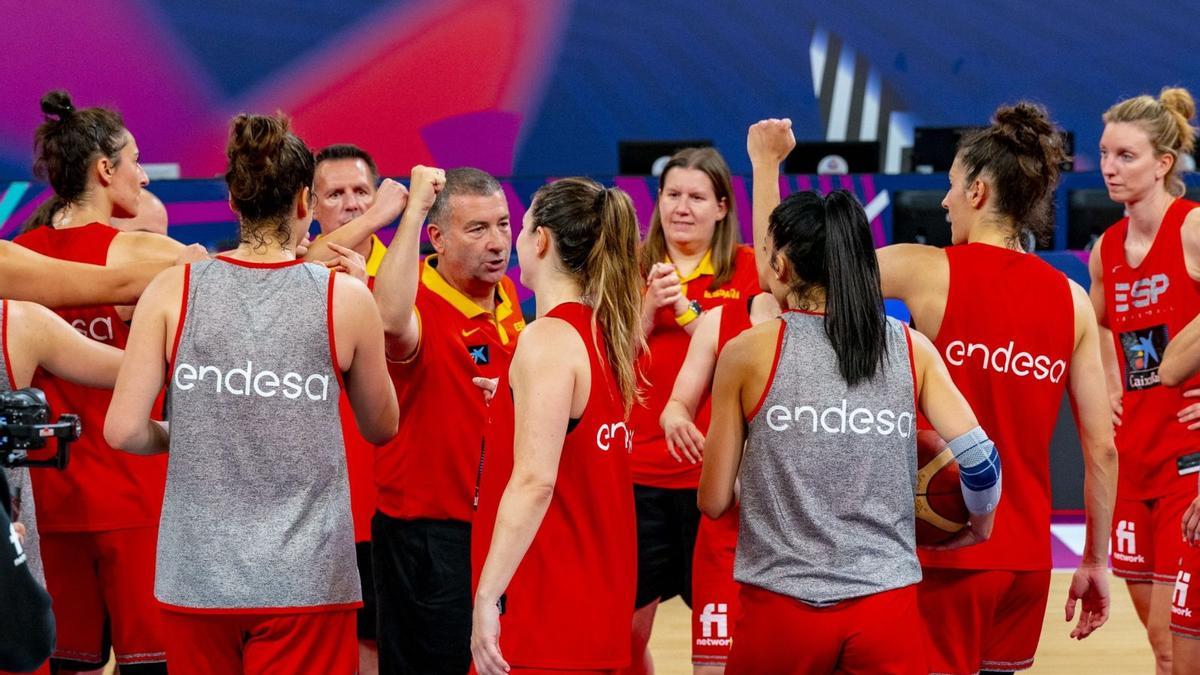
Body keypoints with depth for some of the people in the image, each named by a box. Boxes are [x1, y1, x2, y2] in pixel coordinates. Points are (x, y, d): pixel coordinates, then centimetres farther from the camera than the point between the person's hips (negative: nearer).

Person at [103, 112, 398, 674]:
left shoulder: (173, 291, -2)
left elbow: (123, 431, -4)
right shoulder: (347, 299, -4)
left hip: (196, 577, 2)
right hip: (305, 580, -2)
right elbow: (381, 428, 11)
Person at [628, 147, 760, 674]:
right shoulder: (635, 269, 8)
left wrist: (684, 308, -16)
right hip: (640, 468, 2)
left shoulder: (745, 269, 1)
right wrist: (649, 305, -12)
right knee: (626, 624, 5)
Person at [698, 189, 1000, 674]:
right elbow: (979, 457, -1)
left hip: (782, 608, -2)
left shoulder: (748, 353, -4)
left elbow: (714, 501, 0)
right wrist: (980, 526, 19)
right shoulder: (911, 349, 2)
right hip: (886, 607, 2)